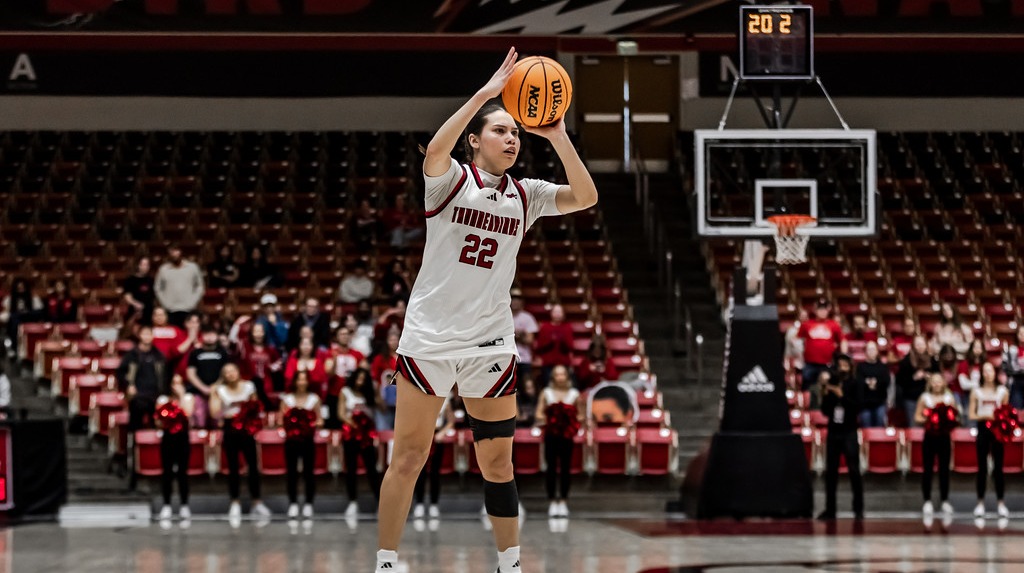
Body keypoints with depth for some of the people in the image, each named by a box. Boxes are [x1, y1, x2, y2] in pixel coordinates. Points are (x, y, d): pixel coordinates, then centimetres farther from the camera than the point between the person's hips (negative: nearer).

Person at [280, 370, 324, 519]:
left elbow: (319, 419, 9)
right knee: (291, 472, 1)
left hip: (308, 440, 0)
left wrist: (317, 423, -13)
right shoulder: (287, 399, 8)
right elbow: (281, 419, 8)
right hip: (291, 440, 1)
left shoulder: (314, 399, 8)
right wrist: (283, 422, -14)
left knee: (308, 472, -1)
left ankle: (308, 504, 8)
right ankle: (293, 504, 9)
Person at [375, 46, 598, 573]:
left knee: (497, 463, 8)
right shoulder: (450, 180, -4)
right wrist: (486, 93, -31)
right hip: (430, 337, -3)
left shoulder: (525, 195, 8)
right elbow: (434, 151, -27)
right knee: (408, 458, 0)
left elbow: (585, 198, -5)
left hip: (491, 343, 4)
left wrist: (557, 136, -15)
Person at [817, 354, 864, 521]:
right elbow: (825, 411, 5)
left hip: (849, 433, -4)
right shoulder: (831, 384, 7)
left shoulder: (854, 385, -2)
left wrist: (841, 396, -18)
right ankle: (830, 509, 9)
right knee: (830, 472, 5)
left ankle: (858, 509, -5)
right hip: (833, 432, 4)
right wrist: (825, 394, -7)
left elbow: (858, 406, -14)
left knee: (854, 471, -7)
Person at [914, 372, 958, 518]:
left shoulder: (949, 398, 4)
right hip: (929, 436, -1)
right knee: (928, 469, 0)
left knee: (944, 469, 3)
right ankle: (927, 502, 6)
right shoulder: (924, 398, 2)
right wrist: (926, 420, -18)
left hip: (944, 436, 1)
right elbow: (917, 417, 0)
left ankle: (945, 501, 10)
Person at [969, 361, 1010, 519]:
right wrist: (985, 415, -16)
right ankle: (980, 503, 6)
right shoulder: (976, 391, 4)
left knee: (998, 467, 1)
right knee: (982, 467, 1)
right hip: (983, 429, 0)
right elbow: (971, 415, 1)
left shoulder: (1002, 391, 6)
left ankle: (1000, 503, 5)